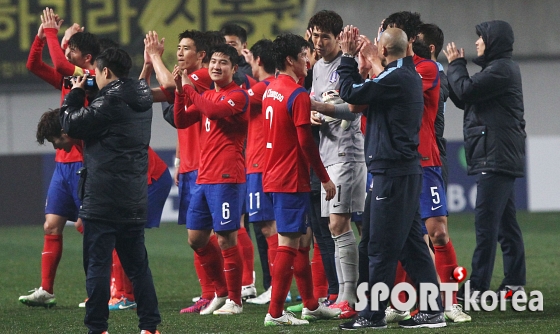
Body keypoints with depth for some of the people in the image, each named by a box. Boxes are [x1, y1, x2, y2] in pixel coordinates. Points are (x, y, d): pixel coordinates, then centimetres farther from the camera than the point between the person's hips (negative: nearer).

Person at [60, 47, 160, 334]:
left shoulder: (110, 101, -13)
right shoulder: (140, 101, 11)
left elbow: (72, 125, -9)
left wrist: (75, 94, 6)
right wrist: (83, 95, 15)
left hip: (103, 199, -8)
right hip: (135, 199, 8)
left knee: (98, 262, -3)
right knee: (137, 263, 12)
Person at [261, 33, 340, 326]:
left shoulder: (271, 90, 12)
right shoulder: (298, 95, -15)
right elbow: (306, 142, -17)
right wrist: (325, 179, -11)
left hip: (273, 178, 9)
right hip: (291, 180, -9)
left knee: (301, 240, 17)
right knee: (288, 244, -7)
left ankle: (311, 305, 24)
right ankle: (275, 313, -8)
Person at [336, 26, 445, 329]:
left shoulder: (396, 78, -16)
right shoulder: (409, 75, 14)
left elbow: (350, 93, -16)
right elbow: (361, 93, 21)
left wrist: (348, 57, -3)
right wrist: (352, 58, 17)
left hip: (392, 171, -10)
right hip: (407, 170, 10)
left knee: (381, 247, -5)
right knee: (411, 243, 11)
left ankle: (373, 314, -2)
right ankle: (432, 310, 11)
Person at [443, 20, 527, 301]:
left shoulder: (502, 69, -11)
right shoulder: (497, 69, 22)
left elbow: (466, 91, -17)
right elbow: (463, 99, 21)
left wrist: (455, 64, -1)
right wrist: (456, 66, 10)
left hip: (496, 158, -11)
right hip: (497, 158, 11)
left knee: (486, 221, -13)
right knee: (505, 221, 10)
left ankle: (476, 286, -16)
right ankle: (514, 282, 12)